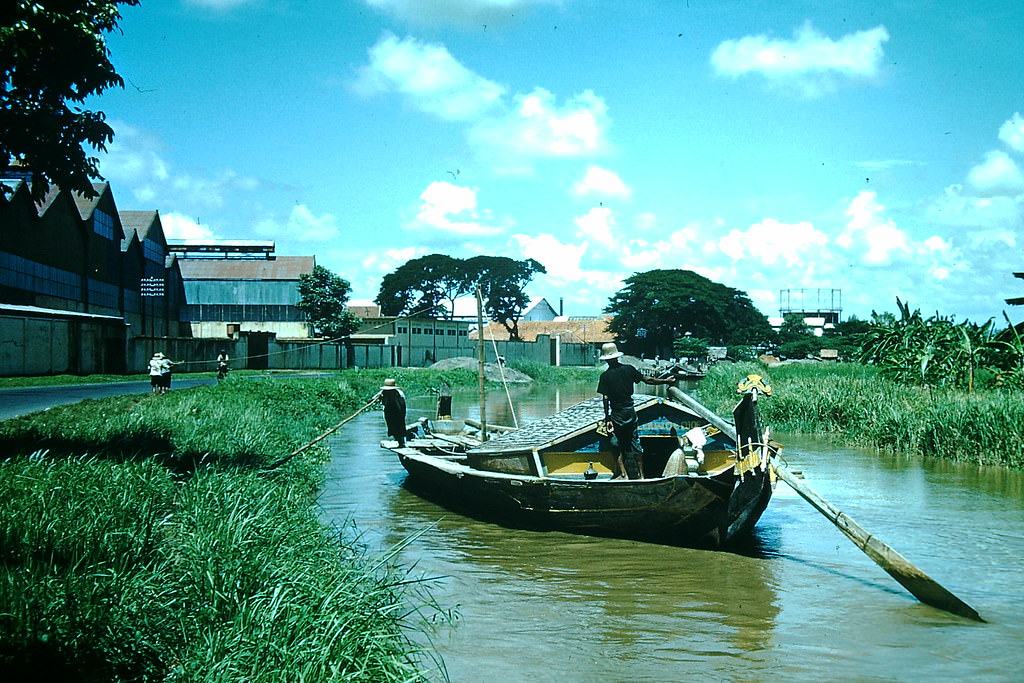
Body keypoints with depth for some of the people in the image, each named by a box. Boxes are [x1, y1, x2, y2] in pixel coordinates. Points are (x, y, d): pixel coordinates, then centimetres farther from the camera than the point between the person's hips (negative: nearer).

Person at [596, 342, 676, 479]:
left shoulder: (605, 376, -9)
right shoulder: (628, 369, -1)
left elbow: (605, 399, -12)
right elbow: (647, 380, 1)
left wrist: (607, 419, -11)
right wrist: (665, 381, 14)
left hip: (616, 414, -3)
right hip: (630, 411, 3)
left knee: (618, 444, 9)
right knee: (634, 441, 12)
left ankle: (623, 472, 4)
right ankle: (641, 474, 13)